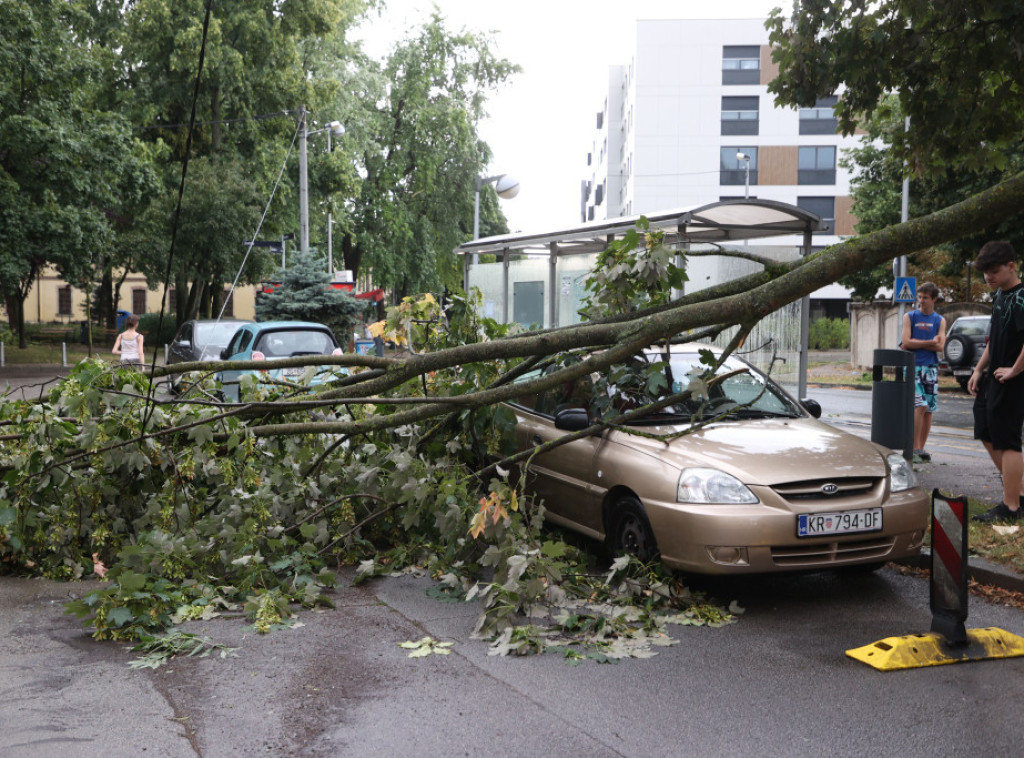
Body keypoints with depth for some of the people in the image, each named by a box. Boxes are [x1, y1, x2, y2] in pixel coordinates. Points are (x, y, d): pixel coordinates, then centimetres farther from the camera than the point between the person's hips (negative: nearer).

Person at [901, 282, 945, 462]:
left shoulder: (939, 320, 11)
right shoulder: (909, 317, 5)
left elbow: (940, 347, -1)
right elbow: (906, 343, -7)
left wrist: (917, 343, -6)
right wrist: (930, 342, -4)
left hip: (930, 367, 3)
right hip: (912, 366, -3)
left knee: (929, 410, 3)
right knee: (920, 406, -15)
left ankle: (921, 447, 12)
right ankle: (915, 447, -10)